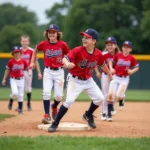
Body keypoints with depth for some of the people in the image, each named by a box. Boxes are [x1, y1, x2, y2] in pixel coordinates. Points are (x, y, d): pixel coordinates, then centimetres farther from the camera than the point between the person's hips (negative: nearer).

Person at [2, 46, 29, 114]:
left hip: (21, 79, 2)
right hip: (13, 79, -2)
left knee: (20, 95, 5)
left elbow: (27, 68, 12)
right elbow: (7, 70, 1)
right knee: (15, 93, -21)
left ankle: (20, 109, 15)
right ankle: (11, 100, 13)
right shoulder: (11, 61, -6)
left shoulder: (23, 61, 0)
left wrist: (29, 72, -8)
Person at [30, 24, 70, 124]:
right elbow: (35, 50, 17)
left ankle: (54, 107, 33)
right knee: (46, 92, -16)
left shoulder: (63, 44, -8)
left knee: (59, 96, -2)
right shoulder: (43, 44, -3)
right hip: (48, 71, 1)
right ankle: (47, 115, -7)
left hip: (59, 72, 0)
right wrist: (32, 62, 12)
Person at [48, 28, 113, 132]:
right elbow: (65, 58, -33)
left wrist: (109, 74, 27)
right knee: (69, 100, -20)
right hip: (75, 80, -5)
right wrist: (67, 64, -57)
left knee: (100, 98, 3)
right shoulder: (78, 50, -22)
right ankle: (55, 123, -10)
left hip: (88, 80, 5)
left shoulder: (98, 54, -8)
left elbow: (103, 64, 12)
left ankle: (88, 115, 30)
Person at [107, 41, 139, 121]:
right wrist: (111, 68, -6)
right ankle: (109, 114, -3)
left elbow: (136, 67, 6)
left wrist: (132, 71, -13)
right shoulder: (118, 55, -2)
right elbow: (111, 61, 11)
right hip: (115, 77, 1)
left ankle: (121, 99, 27)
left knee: (118, 97, -14)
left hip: (124, 79, -1)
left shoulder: (131, 58, -4)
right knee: (110, 94, -14)